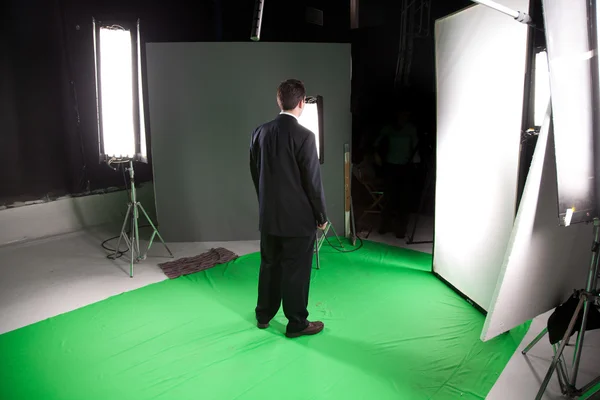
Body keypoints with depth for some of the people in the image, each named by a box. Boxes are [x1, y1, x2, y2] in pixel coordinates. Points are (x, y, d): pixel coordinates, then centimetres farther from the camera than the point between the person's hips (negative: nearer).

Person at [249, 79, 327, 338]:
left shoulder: (260, 132, 1)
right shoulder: (304, 136, -17)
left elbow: (255, 173, 9)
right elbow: (313, 181, -15)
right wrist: (321, 215, -2)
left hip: (268, 215, 6)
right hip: (298, 217, -6)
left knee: (269, 265, 19)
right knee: (296, 270, 7)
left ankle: (264, 315, 34)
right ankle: (297, 323, 21)